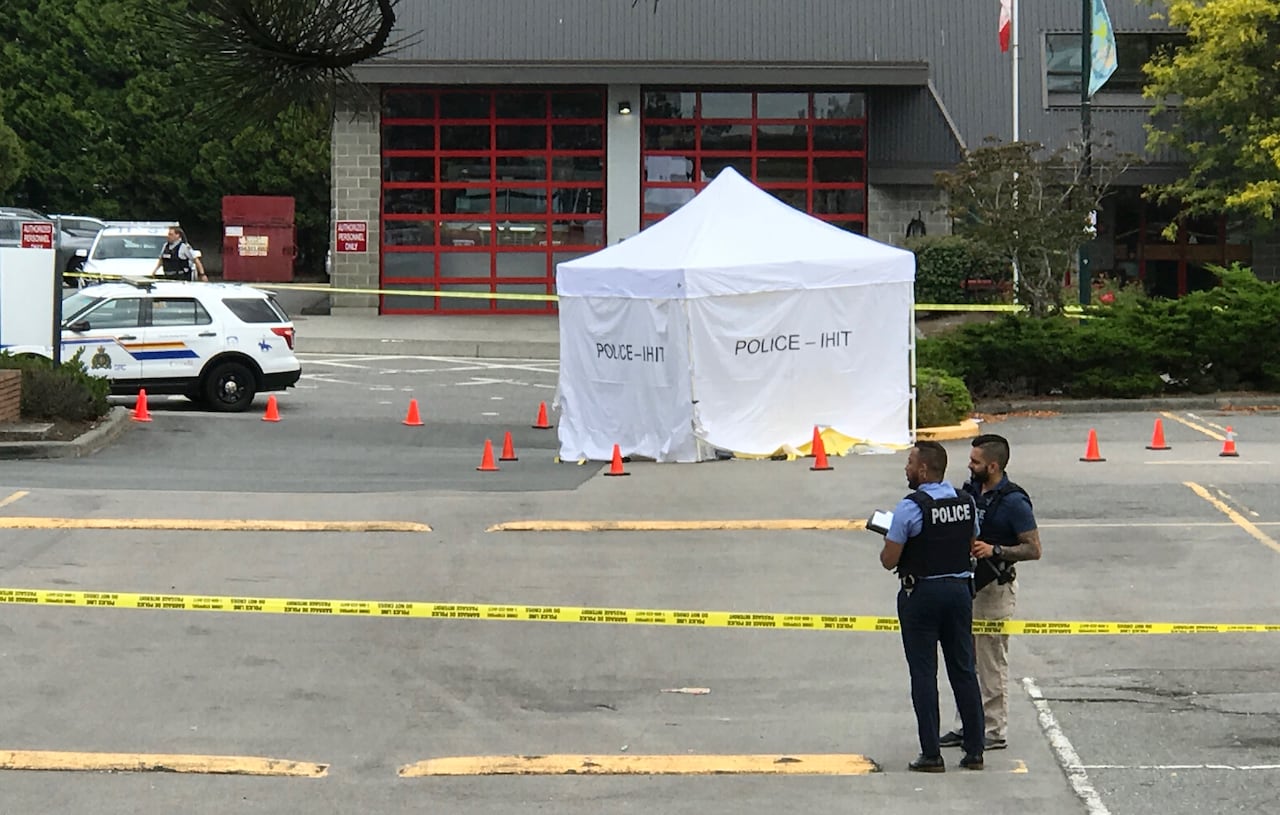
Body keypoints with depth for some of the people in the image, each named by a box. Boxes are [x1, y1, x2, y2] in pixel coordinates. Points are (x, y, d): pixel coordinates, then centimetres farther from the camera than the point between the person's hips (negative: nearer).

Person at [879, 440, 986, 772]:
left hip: (921, 595, -5)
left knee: (924, 674, 1)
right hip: (959, 589, 5)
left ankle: (931, 754, 0)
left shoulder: (910, 508, -15)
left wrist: (888, 542, 8)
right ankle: (974, 751, 13)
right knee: (964, 671, 11)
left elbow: (889, 560, -13)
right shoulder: (967, 503, 4)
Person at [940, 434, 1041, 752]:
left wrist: (994, 550, -26)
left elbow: (1033, 549, -16)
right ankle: (969, 725, 23)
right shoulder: (971, 490, 7)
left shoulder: (1013, 501, -17)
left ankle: (995, 731, 6)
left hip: (996, 586, -8)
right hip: (968, 582, 8)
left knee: (992, 662, -2)